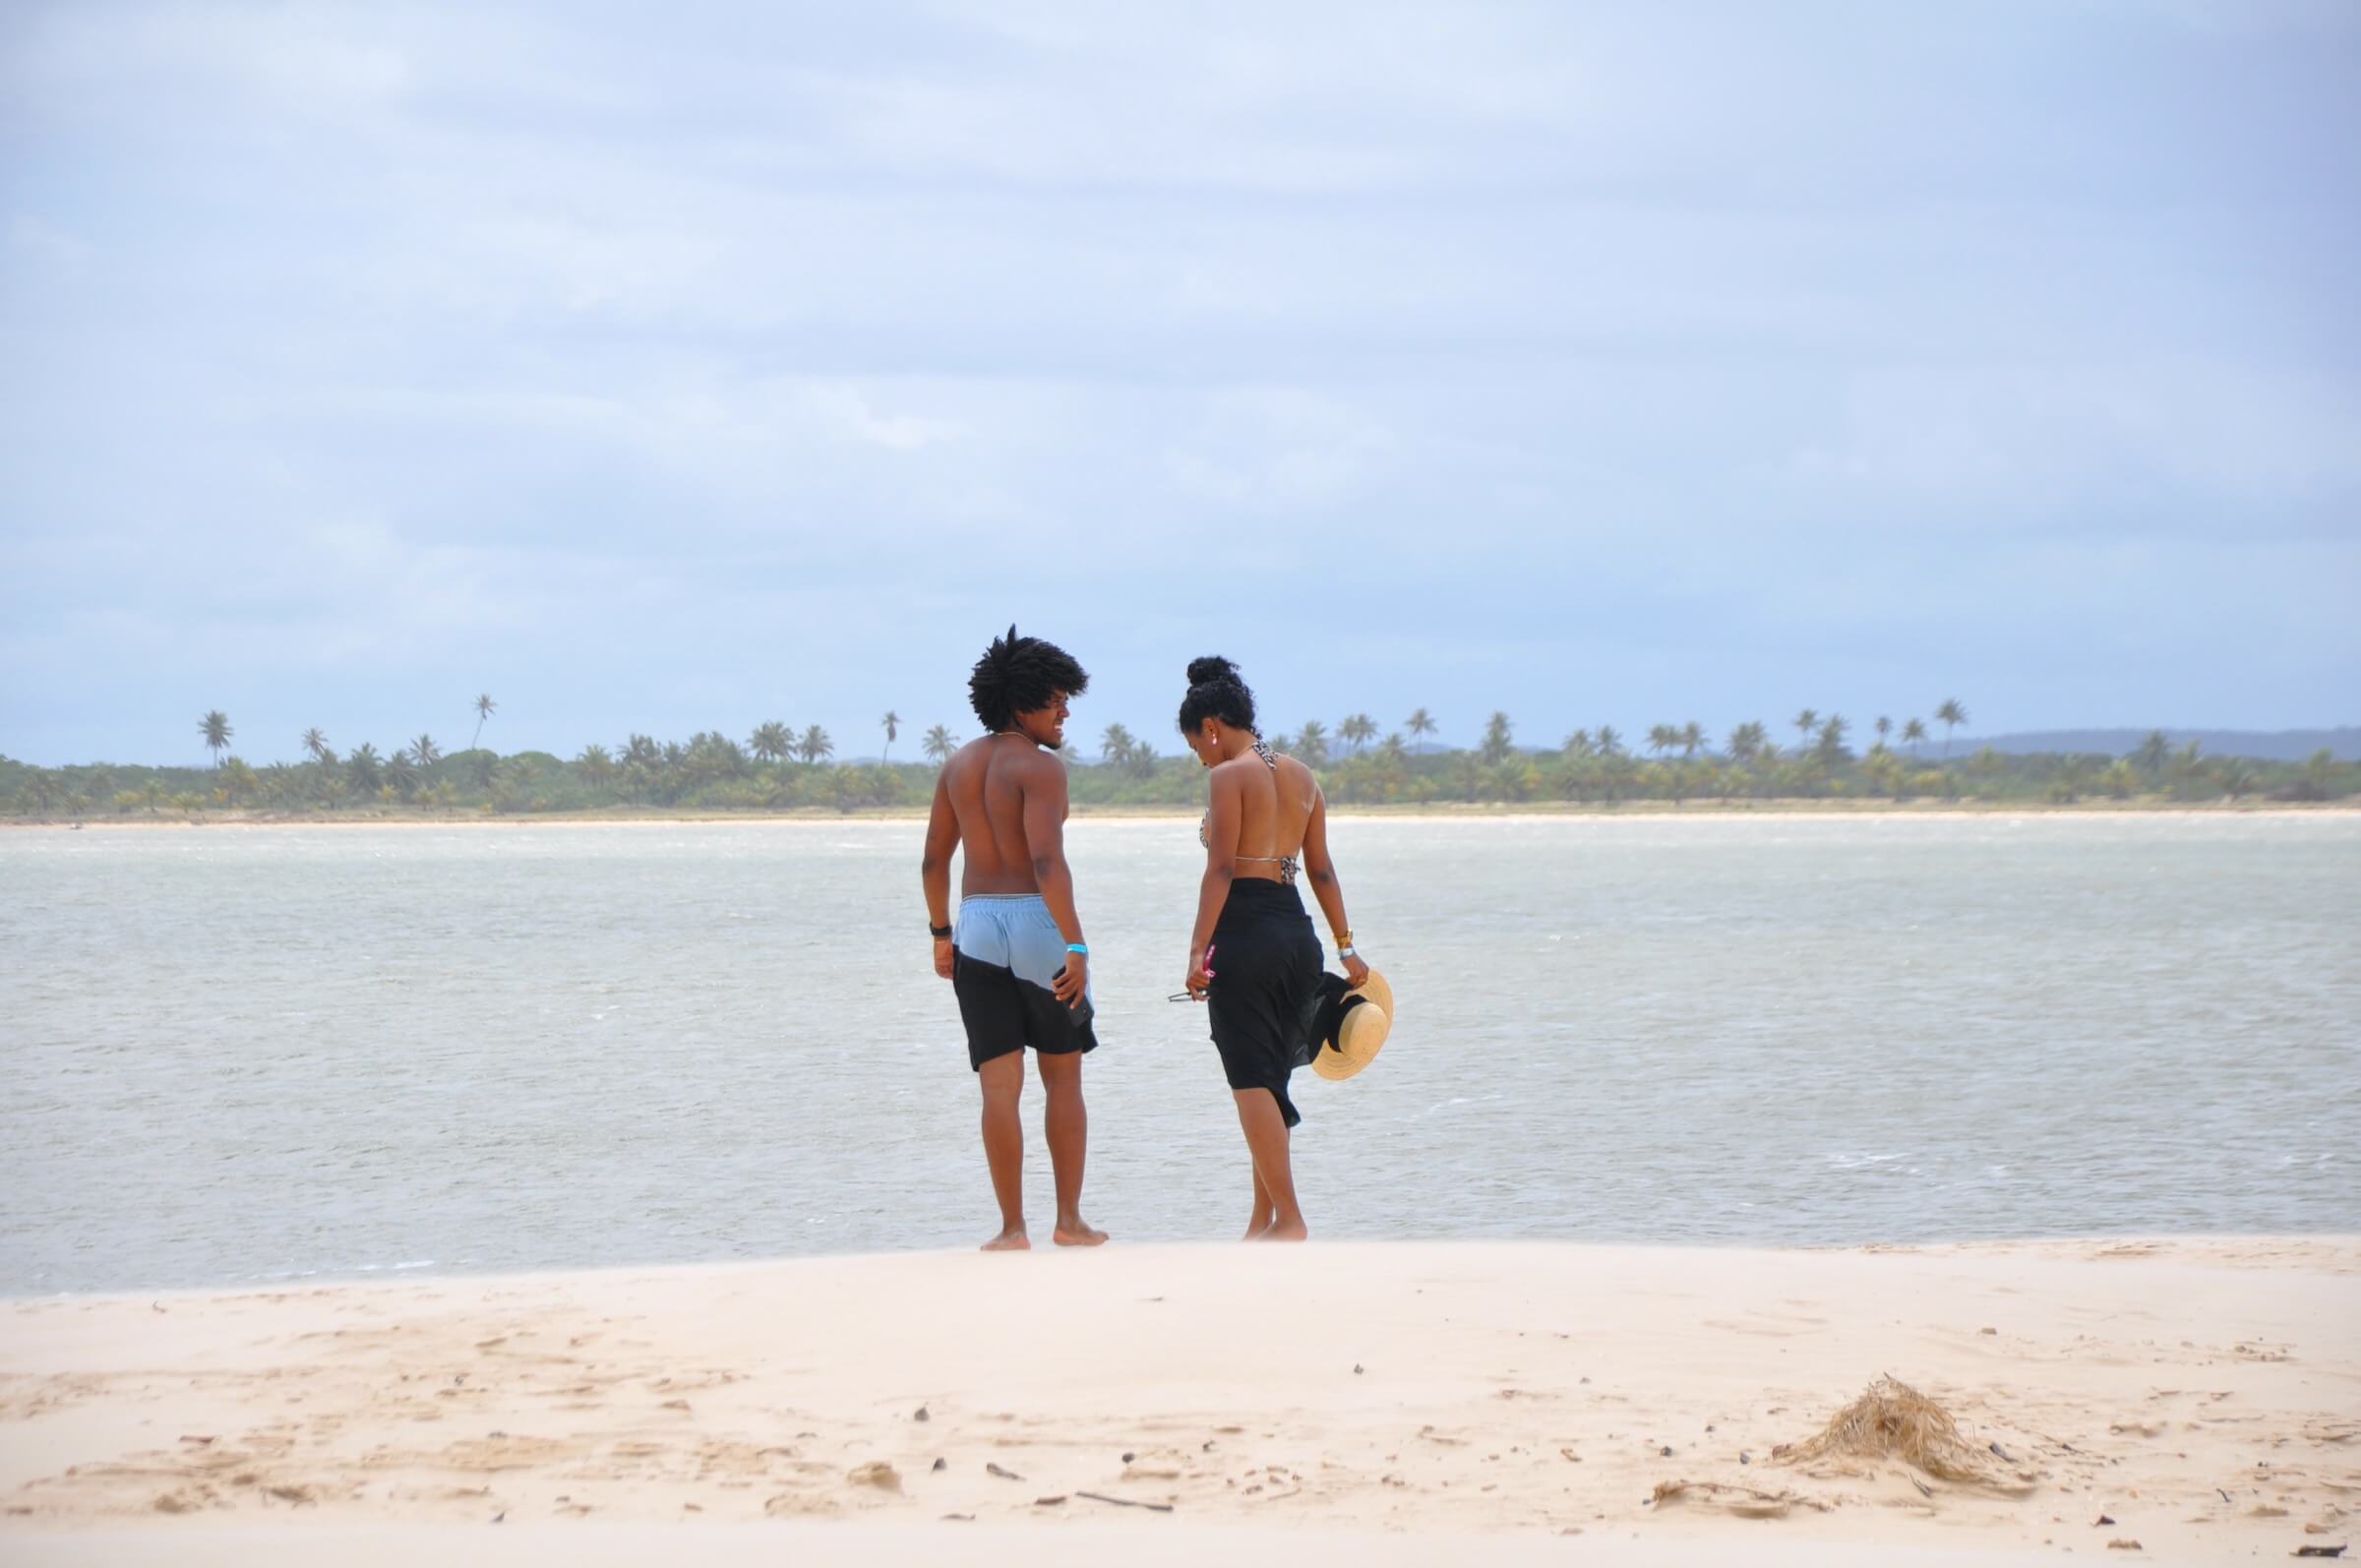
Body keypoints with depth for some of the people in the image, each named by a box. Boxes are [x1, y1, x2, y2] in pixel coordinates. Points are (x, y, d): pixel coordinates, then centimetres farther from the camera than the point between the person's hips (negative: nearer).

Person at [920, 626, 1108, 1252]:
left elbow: (934, 860, 15)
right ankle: (1069, 1219, 11)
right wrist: (1075, 946, -22)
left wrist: (941, 934, 26)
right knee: (1063, 1078, 10)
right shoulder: (1040, 766, -10)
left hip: (977, 926, 5)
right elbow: (1047, 861, -21)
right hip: (1037, 920, -5)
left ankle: (1013, 1228, 0)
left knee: (1000, 1085, 3)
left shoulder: (958, 765, 11)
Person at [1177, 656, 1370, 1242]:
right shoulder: (1301, 777, 13)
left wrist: (1198, 951, -16)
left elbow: (1221, 870, -14)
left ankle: (1288, 1218, -9)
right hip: (1298, 934, 7)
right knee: (1271, 1081, 13)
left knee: (1252, 1083, -3)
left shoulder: (1230, 775, -8)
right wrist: (1346, 947, 19)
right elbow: (1322, 869, 15)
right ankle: (1262, 1221, 16)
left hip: (1244, 931, -7)